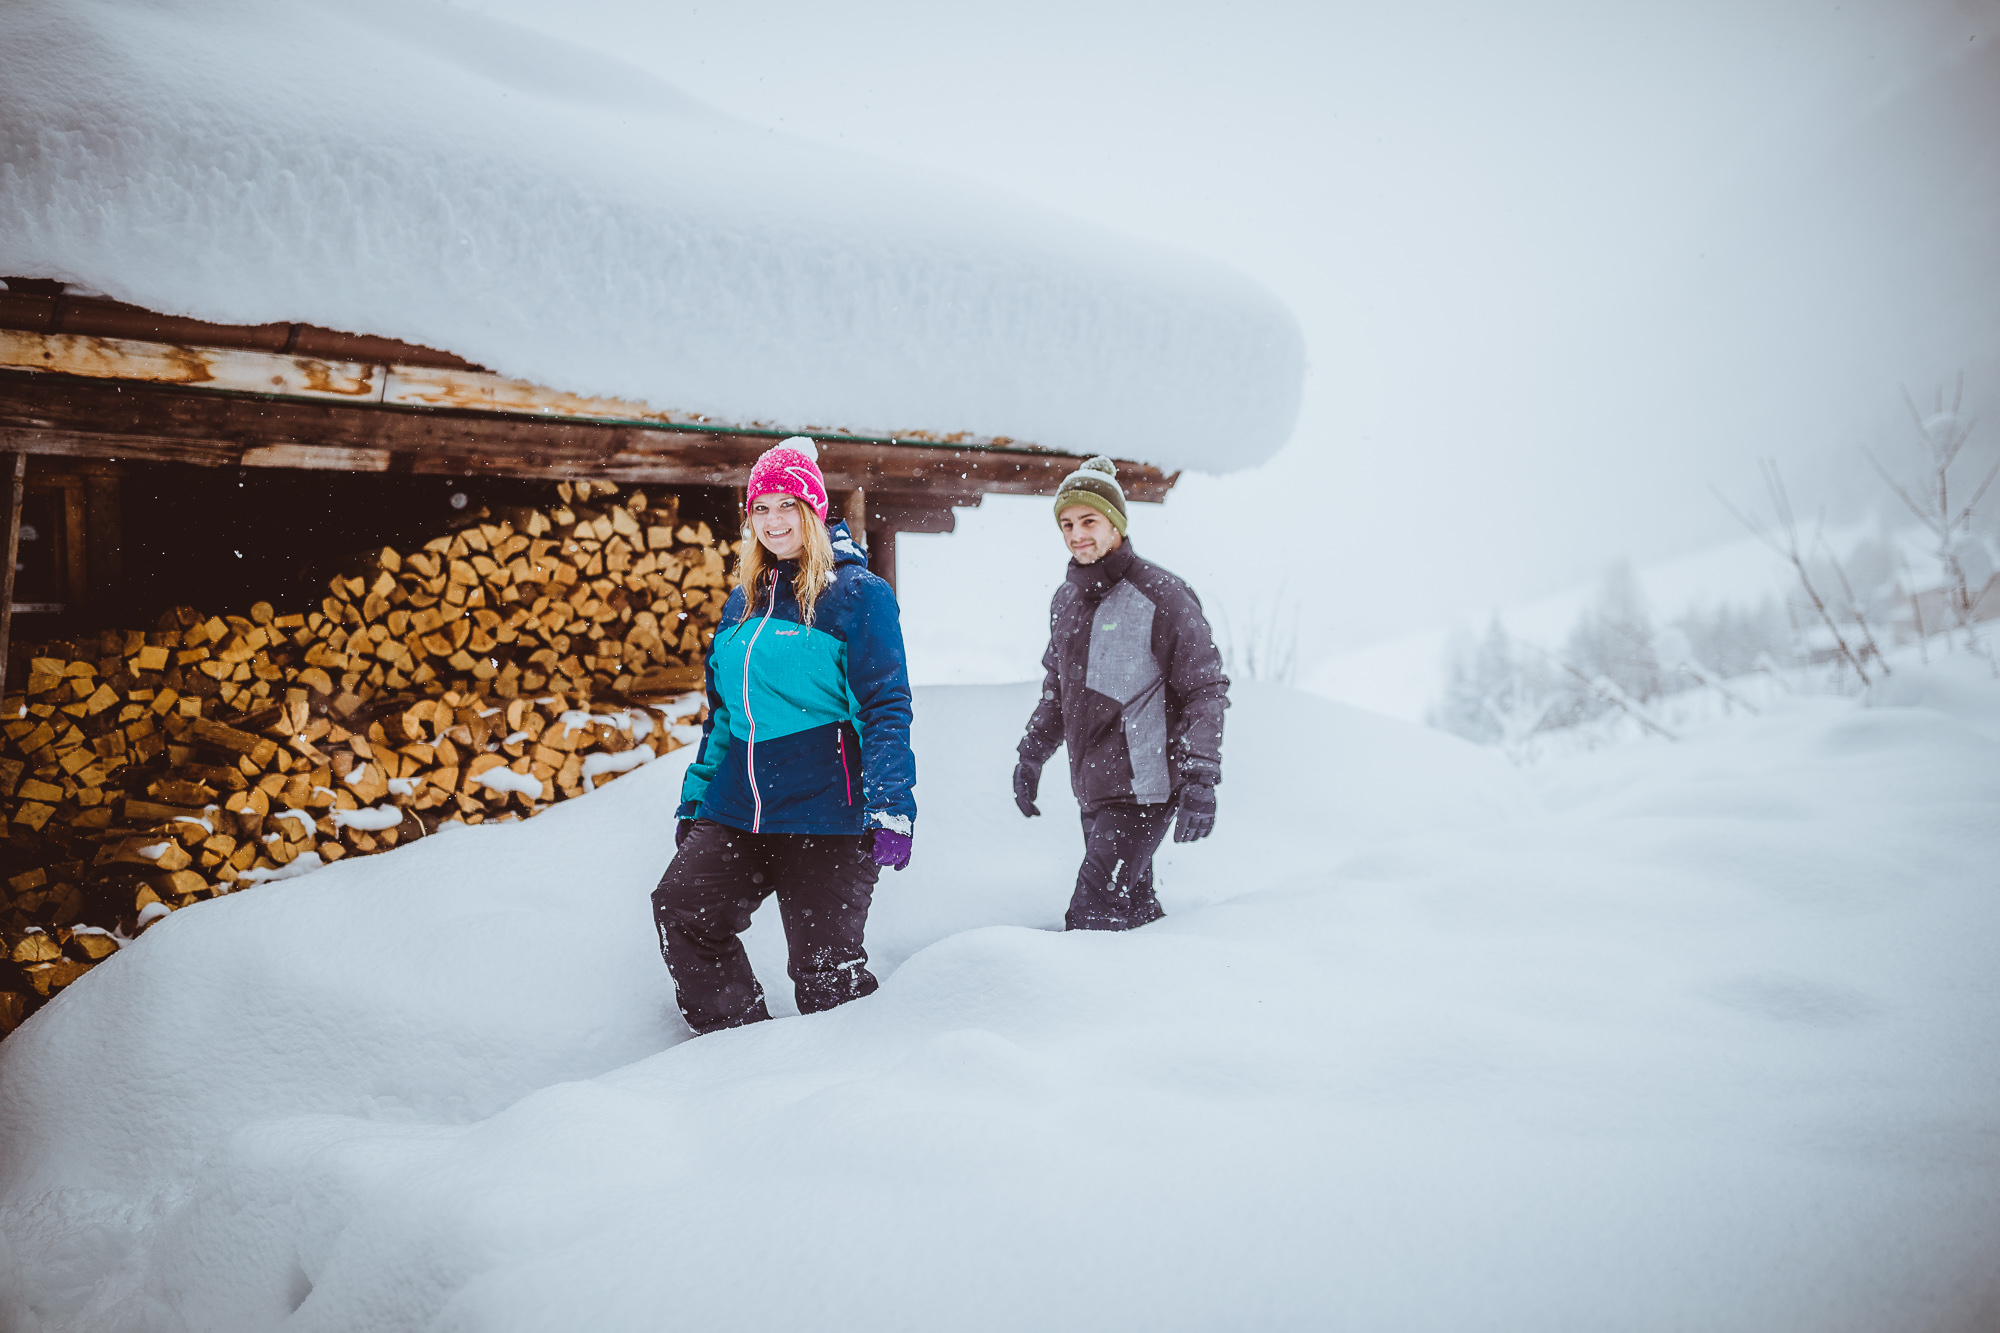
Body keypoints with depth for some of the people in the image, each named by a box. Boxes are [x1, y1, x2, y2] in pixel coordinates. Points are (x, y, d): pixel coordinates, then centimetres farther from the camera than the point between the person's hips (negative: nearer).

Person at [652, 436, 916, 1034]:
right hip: (737, 809, 6)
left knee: (825, 970, 1)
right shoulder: (743, 602, 14)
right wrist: (695, 799, 20)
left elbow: (885, 709, -11)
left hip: (825, 813, -6)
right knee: (680, 912, -5)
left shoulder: (857, 593, -5)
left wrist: (892, 807, -20)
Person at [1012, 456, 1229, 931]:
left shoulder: (1161, 597, -12)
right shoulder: (1066, 599, 10)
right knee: (1134, 907, 14)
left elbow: (1206, 691, -11)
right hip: (1092, 789, 7)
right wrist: (1032, 754, 21)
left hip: (1144, 790, -7)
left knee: (1092, 918, -12)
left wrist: (1201, 779, -17)